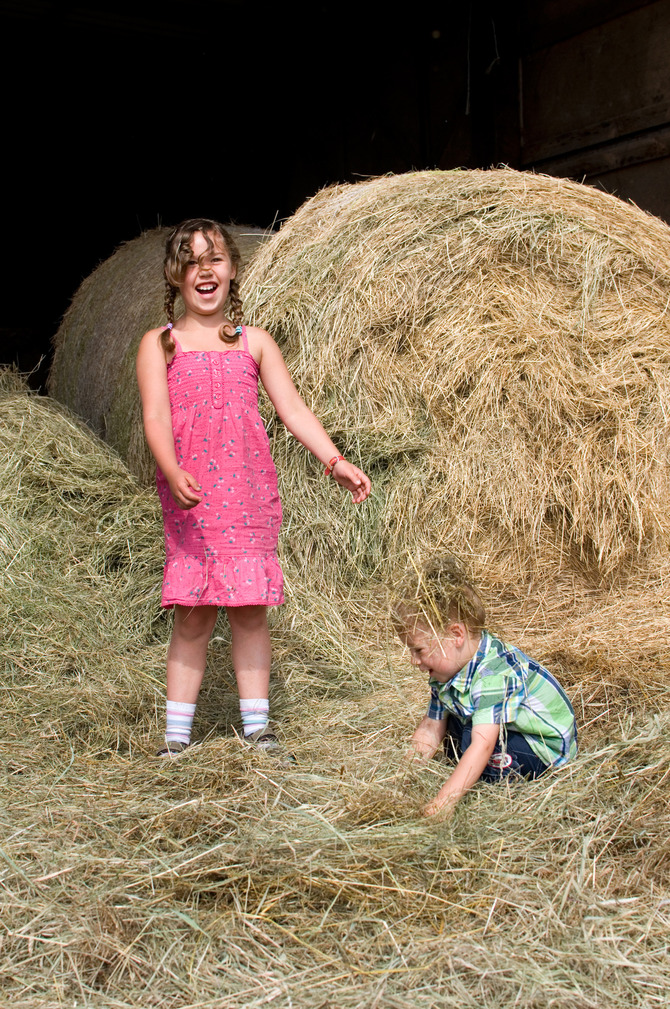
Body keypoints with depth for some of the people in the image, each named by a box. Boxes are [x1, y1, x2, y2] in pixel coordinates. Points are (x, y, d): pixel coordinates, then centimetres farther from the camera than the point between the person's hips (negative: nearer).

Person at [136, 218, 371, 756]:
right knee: (194, 612, -1)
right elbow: (156, 417, -7)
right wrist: (173, 472, -25)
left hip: (251, 492, 1)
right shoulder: (159, 344, 7)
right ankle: (177, 732, 10)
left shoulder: (254, 342, 12)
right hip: (189, 495, -1)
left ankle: (257, 726, 13)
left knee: (251, 607, 3)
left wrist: (334, 460, -8)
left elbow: (292, 409, 6)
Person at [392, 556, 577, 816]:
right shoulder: (448, 668, -3)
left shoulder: (495, 672, -32)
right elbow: (430, 729, 5)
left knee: (471, 736, -29)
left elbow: (482, 745, -39)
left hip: (546, 749, -9)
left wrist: (442, 804, -43)